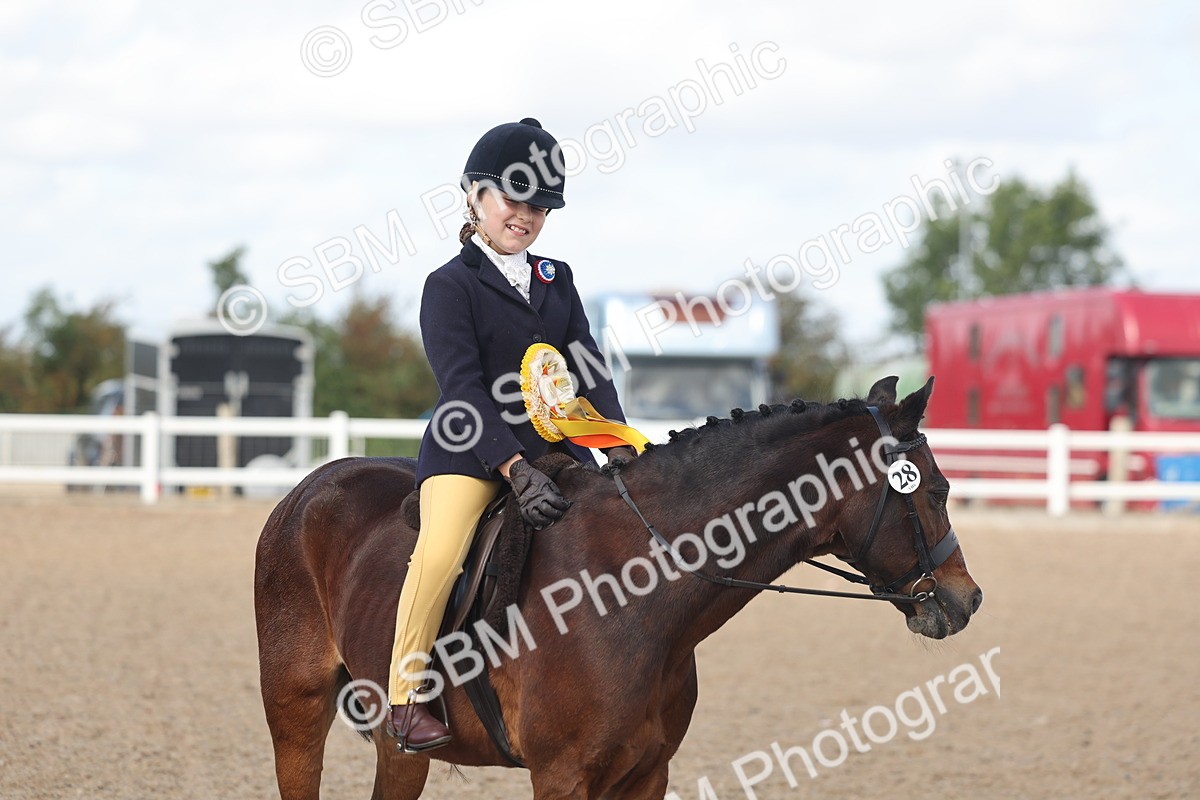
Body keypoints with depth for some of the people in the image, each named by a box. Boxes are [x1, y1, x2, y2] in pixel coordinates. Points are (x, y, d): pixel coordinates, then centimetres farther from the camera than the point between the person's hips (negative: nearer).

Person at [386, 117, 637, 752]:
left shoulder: (557, 280, 16)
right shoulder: (450, 285, -3)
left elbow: (588, 366, 6)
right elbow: (463, 388, -14)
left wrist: (619, 445, -12)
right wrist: (516, 470, -27)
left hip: (552, 445, 6)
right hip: (469, 450, -6)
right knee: (441, 551, -31)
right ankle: (404, 696, -19)